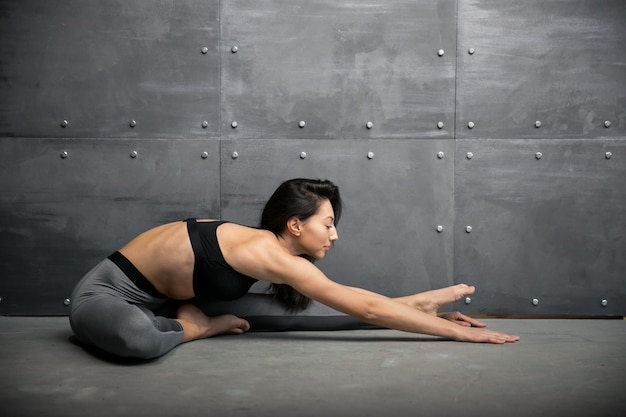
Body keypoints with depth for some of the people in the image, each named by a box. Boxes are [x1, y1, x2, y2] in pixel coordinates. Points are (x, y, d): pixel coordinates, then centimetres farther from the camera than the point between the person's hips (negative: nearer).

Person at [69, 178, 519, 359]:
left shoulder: (278, 252, -2)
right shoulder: (272, 254, -29)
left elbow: (359, 301, 2)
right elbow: (369, 310, -28)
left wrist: (436, 300, 1)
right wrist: (459, 332, -23)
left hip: (148, 295, 7)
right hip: (106, 291, -7)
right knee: (141, 339, -41)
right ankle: (197, 327, -12)